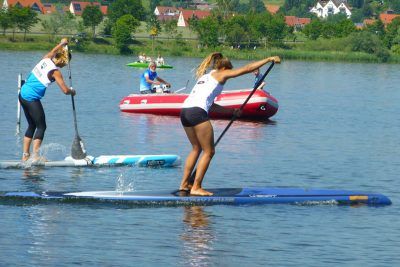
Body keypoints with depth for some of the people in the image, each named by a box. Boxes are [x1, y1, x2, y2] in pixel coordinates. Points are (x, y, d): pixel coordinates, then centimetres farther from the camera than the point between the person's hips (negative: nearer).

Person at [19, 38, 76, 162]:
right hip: (32, 99, -8)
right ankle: (35, 156, -9)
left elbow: (52, 51, 29)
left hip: (23, 94, 8)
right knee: (41, 126, -1)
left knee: (32, 125, 17)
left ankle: (25, 155, 18)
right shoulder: (55, 72, -14)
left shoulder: (45, 59, 5)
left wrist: (62, 43, 41)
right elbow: (65, 90, -15)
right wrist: (72, 91, 6)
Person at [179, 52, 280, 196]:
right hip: (197, 112, -8)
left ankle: (184, 184, 22)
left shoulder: (205, 76, 31)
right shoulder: (221, 74, 9)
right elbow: (247, 69, 6)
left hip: (185, 111, 8)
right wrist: (269, 59, 12)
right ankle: (196, 188, -3)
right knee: (209, 151, 0)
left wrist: (231, 111, 38)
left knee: (197, 148, 23)